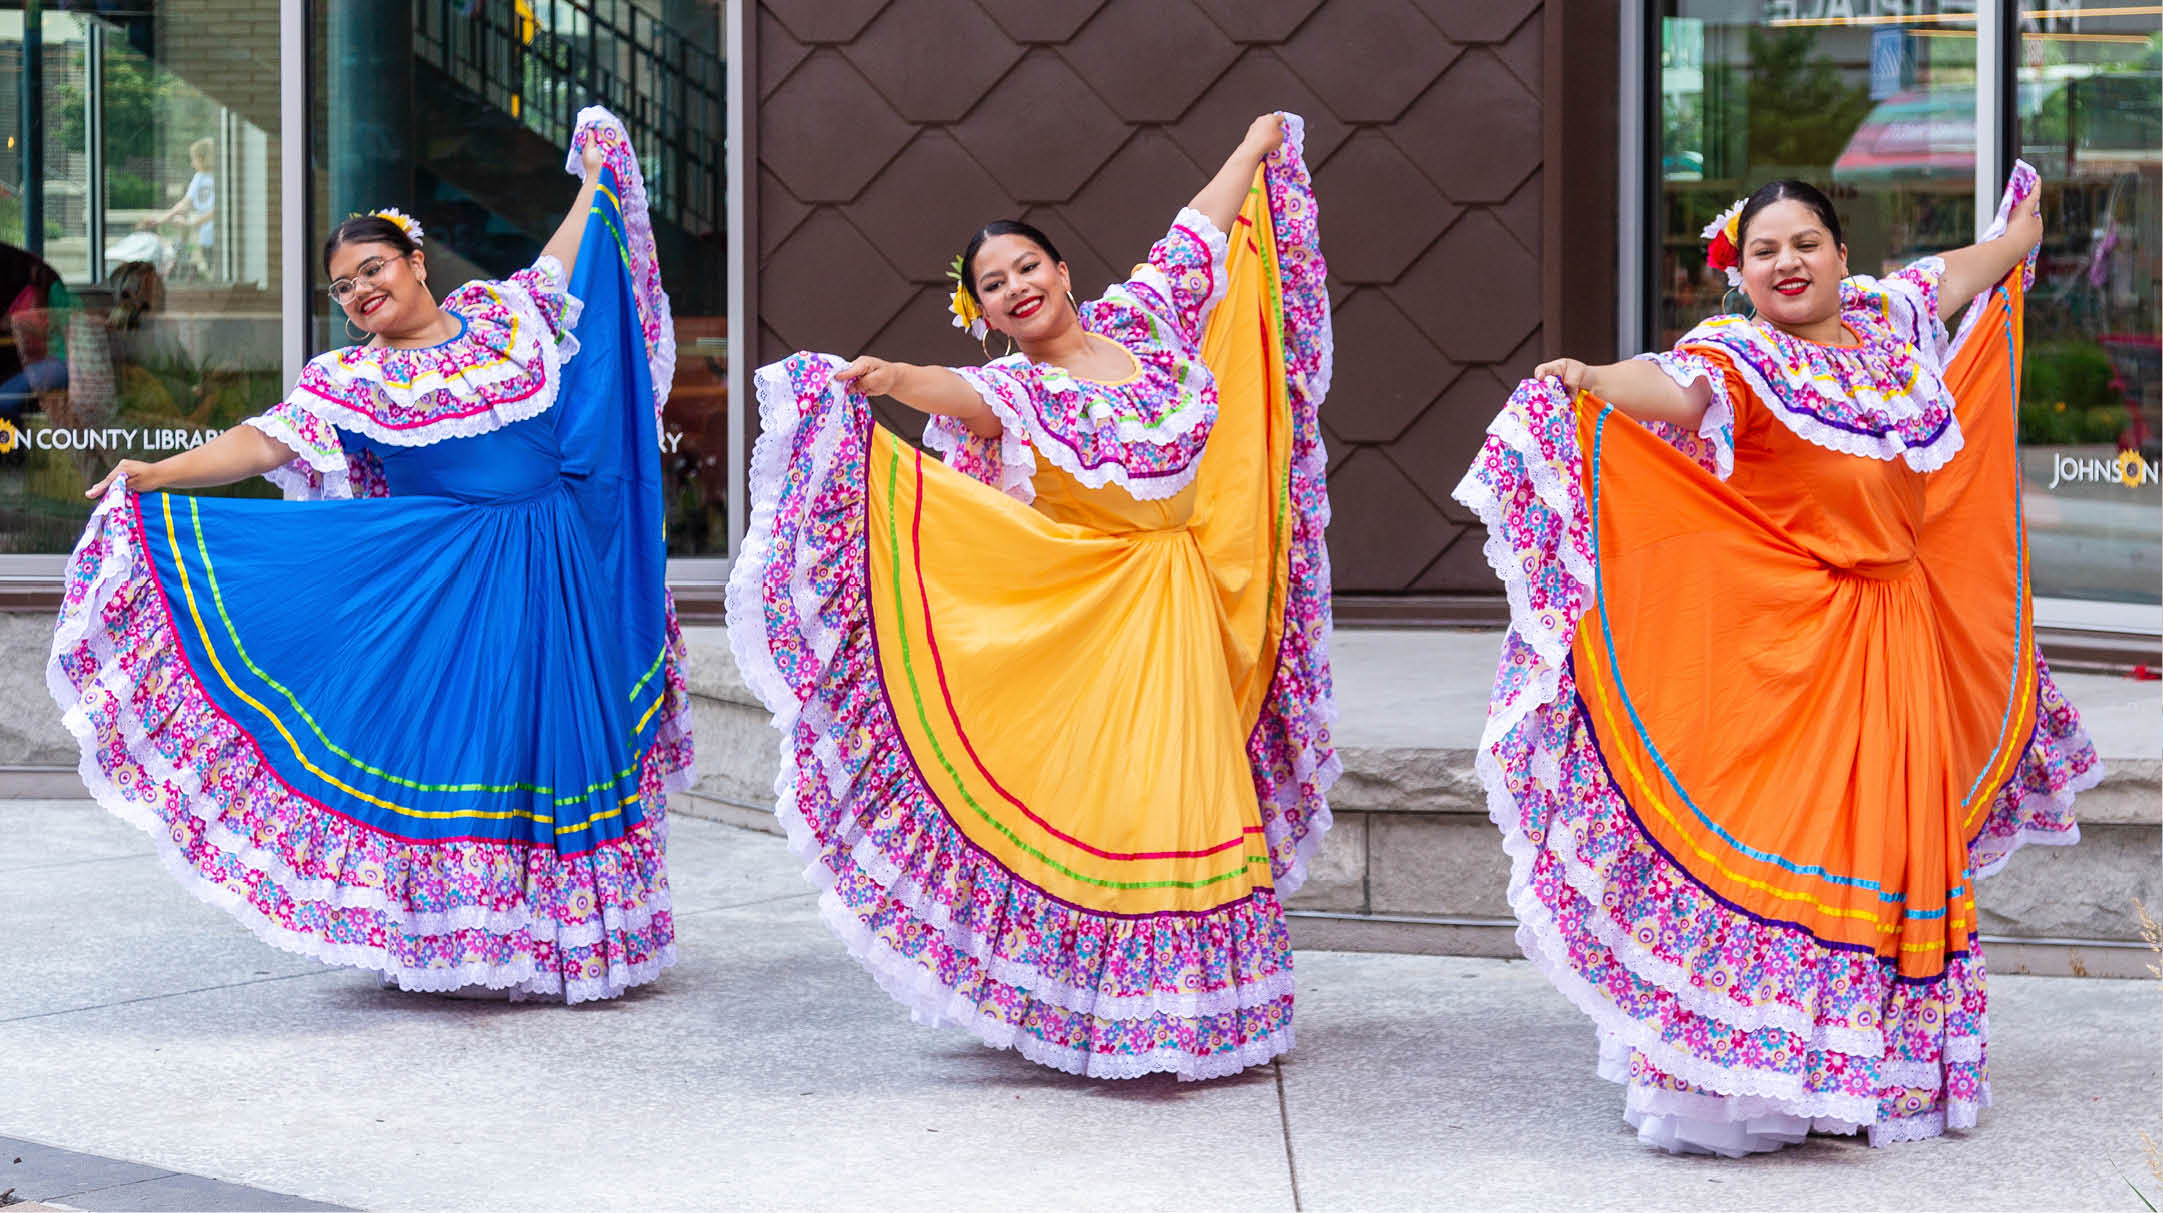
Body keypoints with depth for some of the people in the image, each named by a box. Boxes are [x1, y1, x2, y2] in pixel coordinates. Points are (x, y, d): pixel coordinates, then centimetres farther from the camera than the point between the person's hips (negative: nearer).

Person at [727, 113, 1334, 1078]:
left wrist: (1259, 143, 34)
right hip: (1087, 614, -4)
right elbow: (963, 400, -30)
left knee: (1188, 798, 7)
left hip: (1194, 603, 5)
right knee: (1091, 802, -7)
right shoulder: (1012, 391, -7)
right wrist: (896, 379, -53)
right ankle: (1096, 1009, 4)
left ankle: (1193, 1007, 18)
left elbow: (1199, 231, 21)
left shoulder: (1135, 318, 7)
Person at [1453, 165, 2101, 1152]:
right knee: (1774, 838, -9)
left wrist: (2020, 235, 50)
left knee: (1898, 842, 9)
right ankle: (1752, 1073, -3)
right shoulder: (1739, 356, -7)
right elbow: (1679, 390, -29)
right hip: (1780, 643, -6)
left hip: (1902, 637, 6)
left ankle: (1887, 1071, 20)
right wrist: (1594, 384, -50)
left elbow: (1960, 271, 31)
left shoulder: (1885, 321, 12)